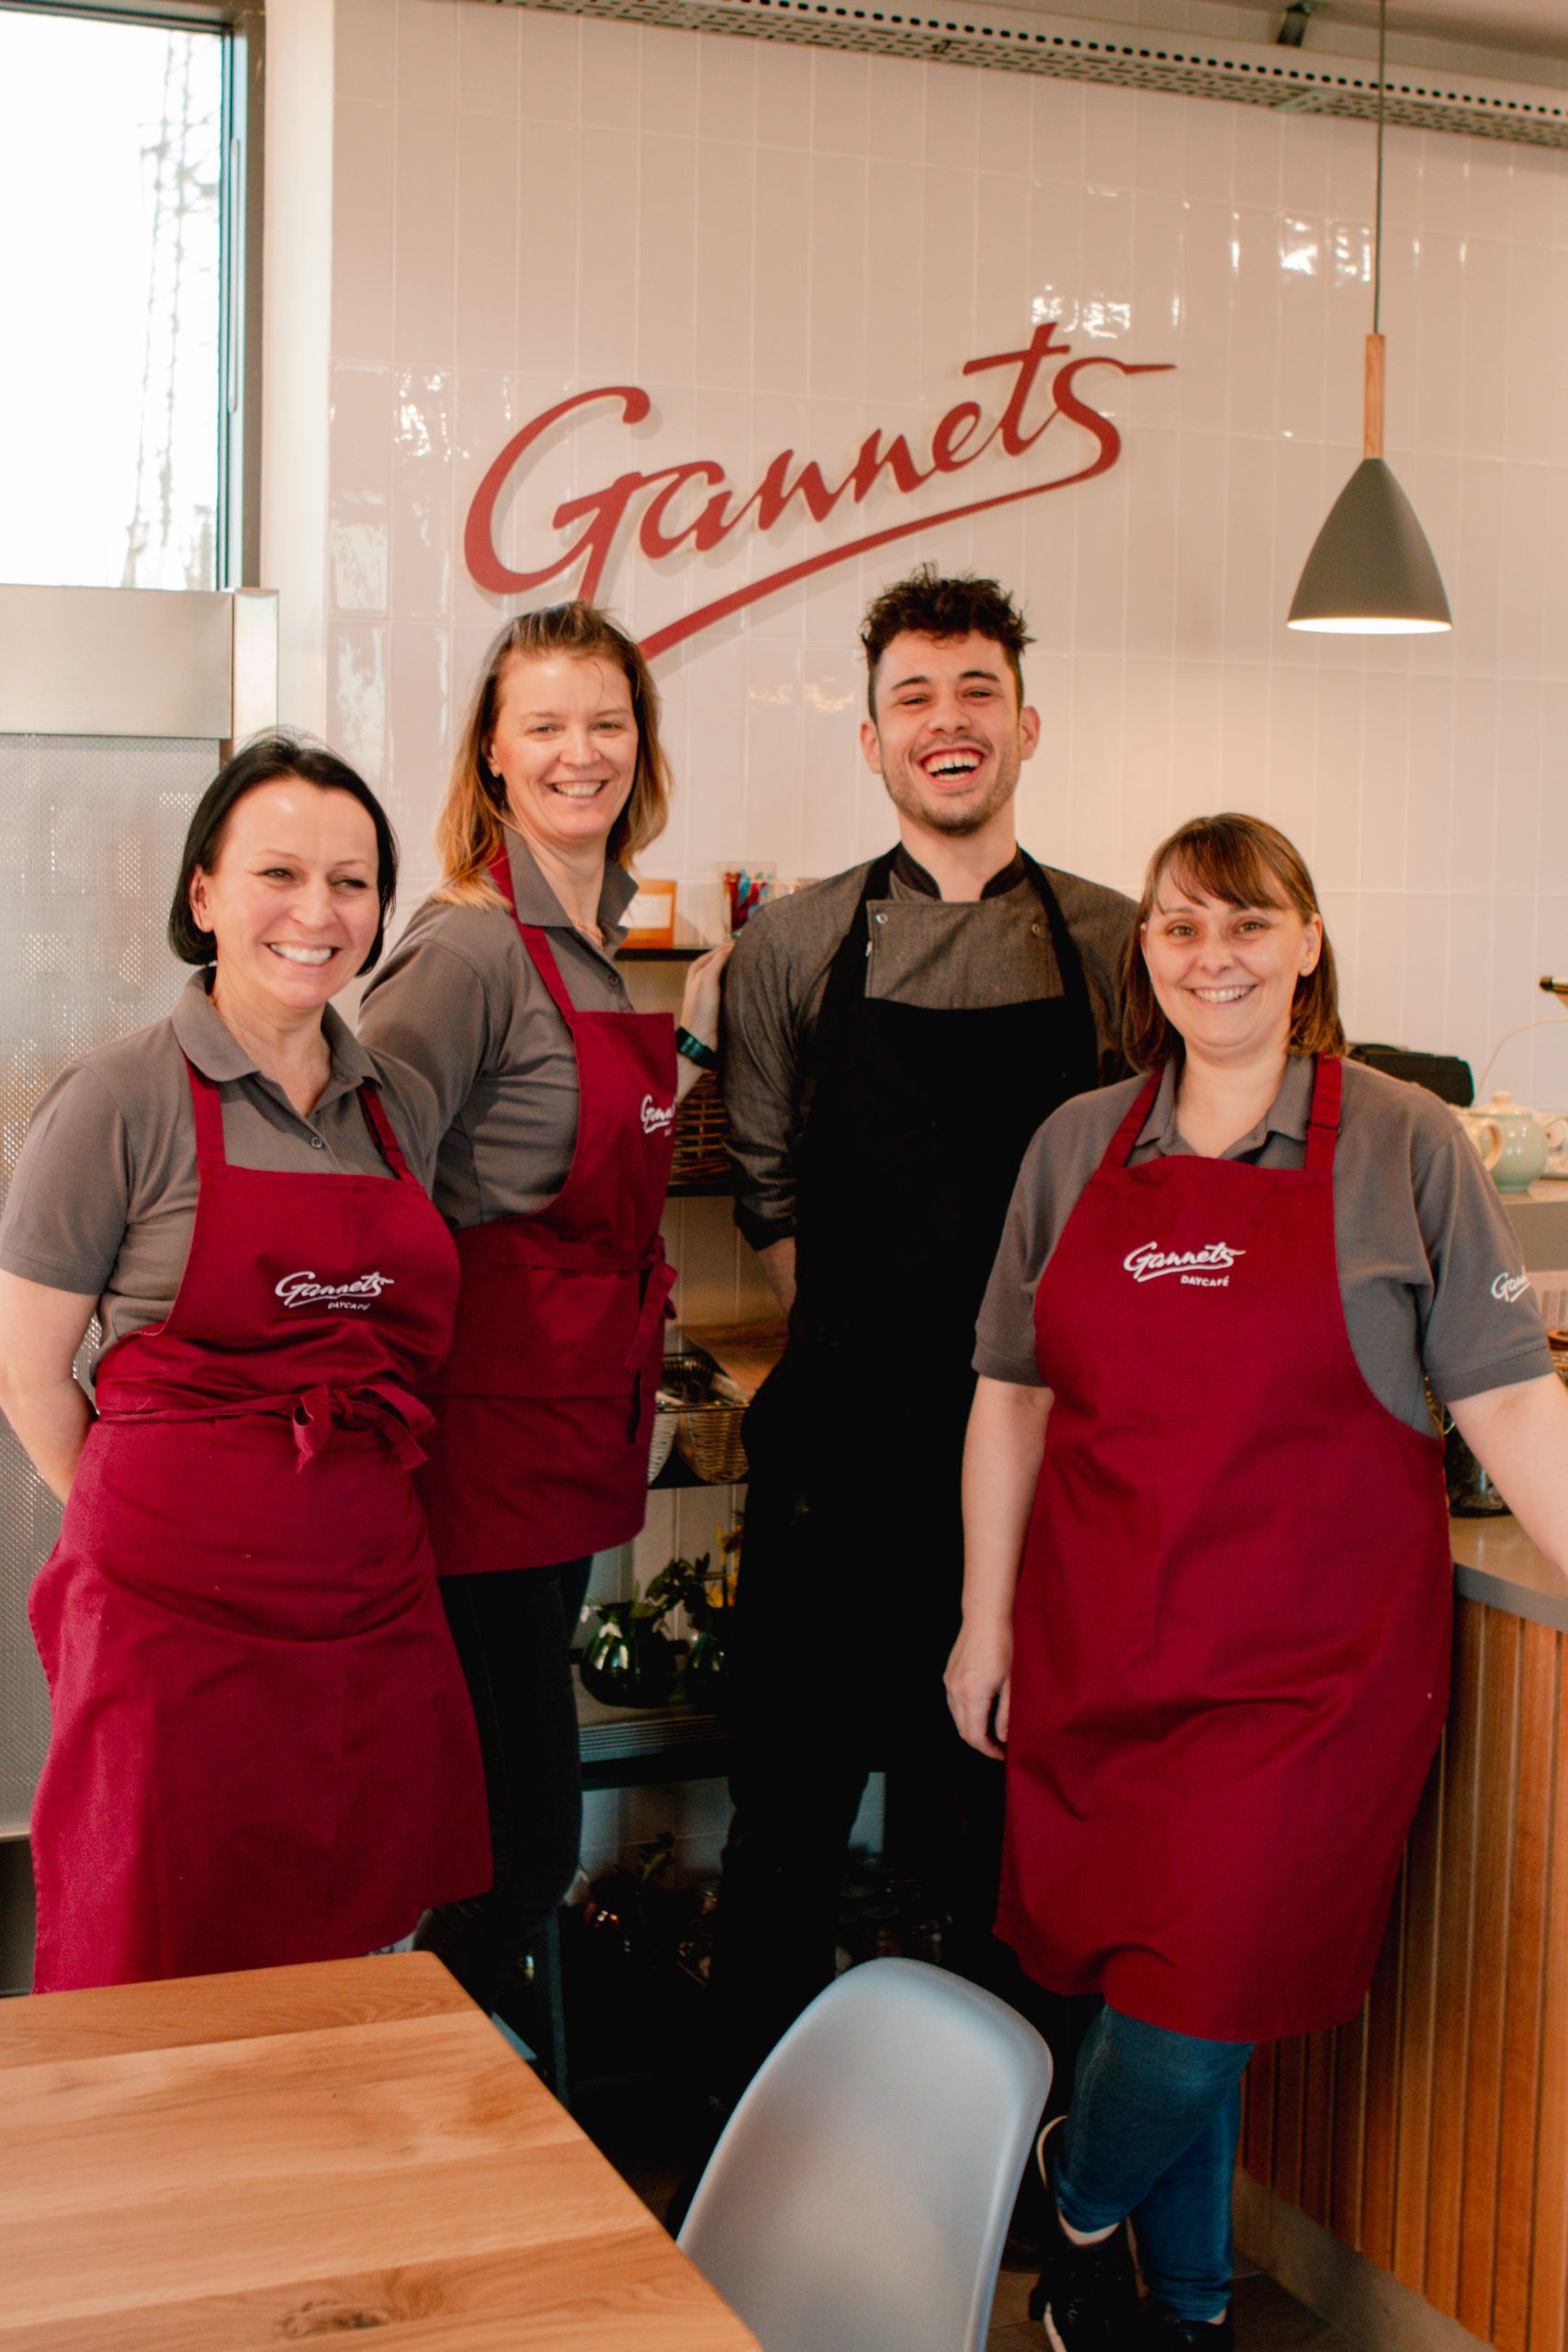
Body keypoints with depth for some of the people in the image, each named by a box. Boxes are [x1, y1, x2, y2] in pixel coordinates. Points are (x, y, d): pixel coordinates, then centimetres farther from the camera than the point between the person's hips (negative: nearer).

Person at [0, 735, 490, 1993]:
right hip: (177, 1608, -5)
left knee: (353, 1960, 13)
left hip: (372, 1599, 5)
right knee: (163, 2001, 4)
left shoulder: (402, 1103, 10)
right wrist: (153, 1528, 1)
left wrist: (362, 1515, 12)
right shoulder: (121, 1099, -7)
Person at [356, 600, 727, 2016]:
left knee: (518, 1815, 16)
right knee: (528, 1839, -4)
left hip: (577, 1421, 9)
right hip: (493, 1421, -9)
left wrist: (699, 1026, 15)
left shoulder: (597, 942, 13)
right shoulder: (469, 947, -15)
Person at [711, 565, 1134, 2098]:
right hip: (842, 1437, 0)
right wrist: (857, 1347, 1)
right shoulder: (792, 946, 5)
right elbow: (765, 1191, 9)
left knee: (1001, 1794, 9)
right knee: (792, 1794, 6)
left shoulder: (1112, 948, 5)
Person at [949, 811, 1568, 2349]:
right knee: (1132, 1977, 8)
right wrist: (986, 1620, 9)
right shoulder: (1078, 1145, 8)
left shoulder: (1404, 1148, -1)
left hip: (1310, 1668, -3)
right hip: (1097, 1648, 3)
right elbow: (1011, 1395, 11)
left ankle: (1086, 2194, 27)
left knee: (1200, 2004, -7)